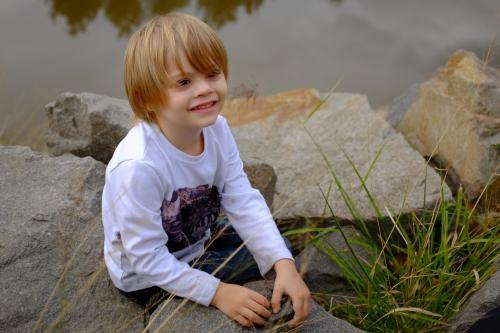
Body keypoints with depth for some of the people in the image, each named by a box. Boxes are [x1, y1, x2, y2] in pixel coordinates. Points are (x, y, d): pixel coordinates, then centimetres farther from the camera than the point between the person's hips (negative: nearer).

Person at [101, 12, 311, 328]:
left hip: (198, 241, 7)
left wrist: (284, 265, -27)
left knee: (277, 252, 8)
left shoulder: (217, 129, -19)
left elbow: (245, 204, -17)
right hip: (147, 278, -6)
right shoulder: (139, 166, -39)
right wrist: (217, 292, -30)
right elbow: (147, 258, -30)